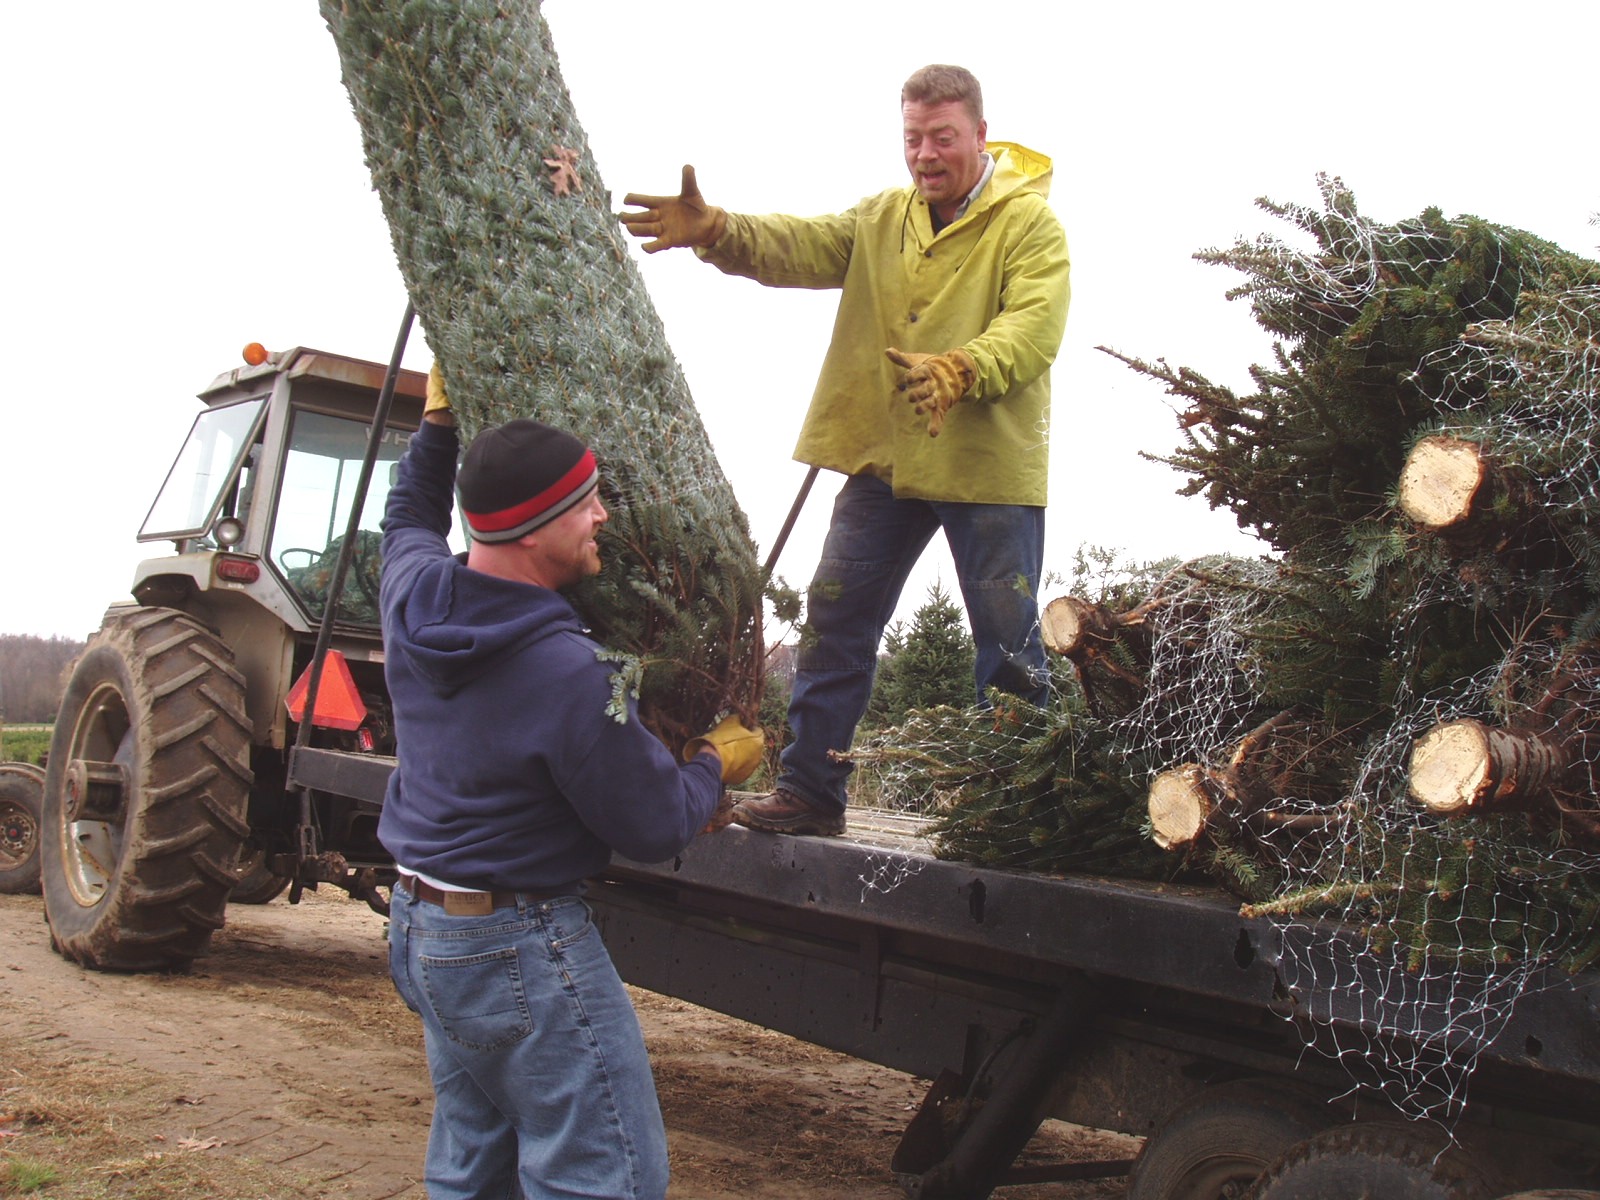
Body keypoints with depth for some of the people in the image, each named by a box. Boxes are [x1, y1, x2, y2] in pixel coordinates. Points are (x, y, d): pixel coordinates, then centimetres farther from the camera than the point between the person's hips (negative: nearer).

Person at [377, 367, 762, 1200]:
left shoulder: (411, 589, -3)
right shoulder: (568, 675, -27)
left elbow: (409, 515, 24)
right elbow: (655, 828, -15)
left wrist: (439, 425, 27)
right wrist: (717, 763, 2)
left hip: (421, 929, 9)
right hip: (521, 948, -9)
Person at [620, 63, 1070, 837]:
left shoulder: (1030, 222, -5)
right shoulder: (882, 217, 12)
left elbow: (1034, 326, -19)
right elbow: (799, 248, -2)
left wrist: (960, 370, -38)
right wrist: (715, 232, -21)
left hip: (991, 464, -5)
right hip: (883, 456, 5)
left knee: (1008, 642, 3)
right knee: (836, 621, 6)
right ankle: (810, 790, 15)